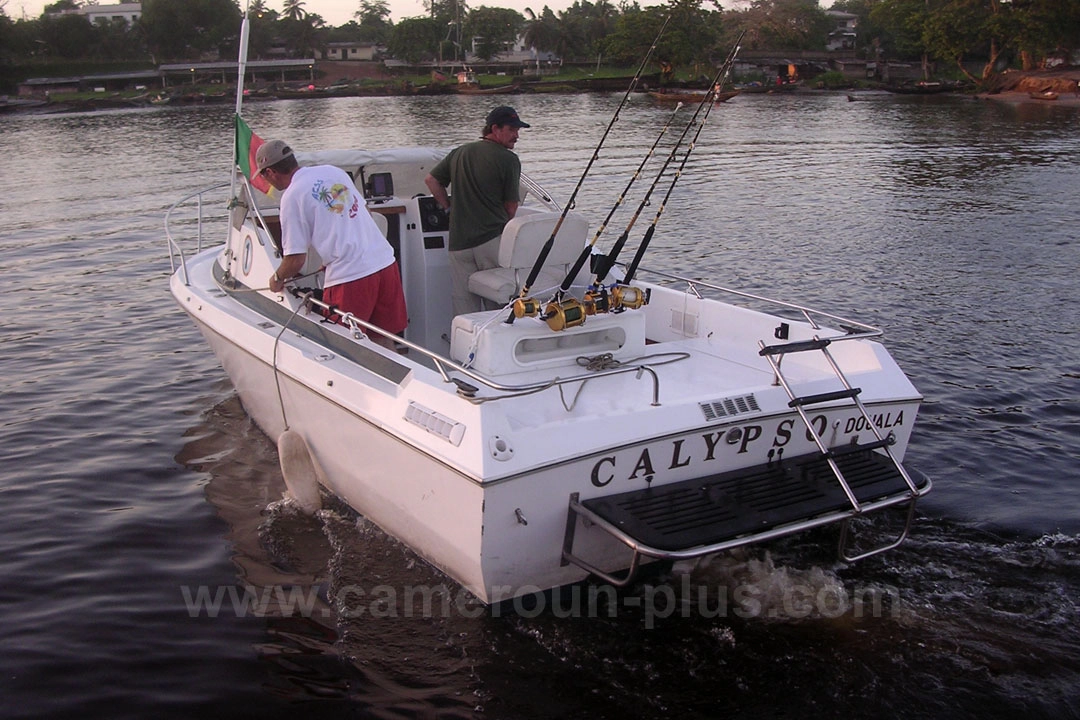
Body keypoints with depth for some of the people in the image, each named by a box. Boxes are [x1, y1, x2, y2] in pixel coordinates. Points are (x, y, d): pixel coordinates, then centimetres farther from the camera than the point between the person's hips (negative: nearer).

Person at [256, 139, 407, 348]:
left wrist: (277, 278, 14)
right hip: (386, 262, 7)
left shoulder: (292, 197, -6)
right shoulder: (334, 172, 13)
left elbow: (296, 260, -7)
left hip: (349, 278, -7)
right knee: (382, 339, 15)